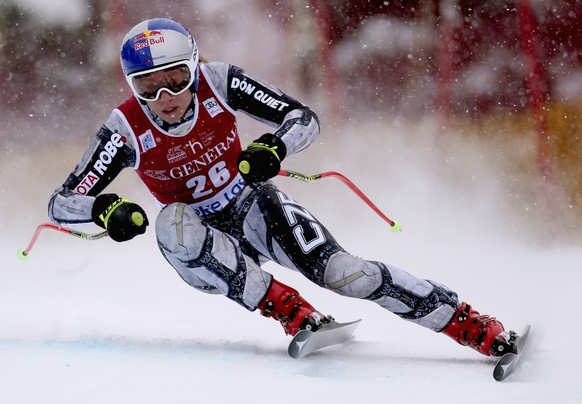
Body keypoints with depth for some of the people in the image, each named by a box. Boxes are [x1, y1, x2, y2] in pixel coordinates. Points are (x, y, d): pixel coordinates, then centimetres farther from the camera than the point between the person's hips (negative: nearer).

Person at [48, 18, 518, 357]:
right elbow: (62, 202, -21)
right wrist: (105, 209, -43)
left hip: (253, 206, 0)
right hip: (204, 247, 0)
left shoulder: (217, 82, -19)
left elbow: (305, 118, -16)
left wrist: (273, 148, -37)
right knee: (172, 221, -36)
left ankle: (484, 330, -20)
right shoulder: (126, 129, -21)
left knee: (344, 272, -23)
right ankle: (294, 314, -31)